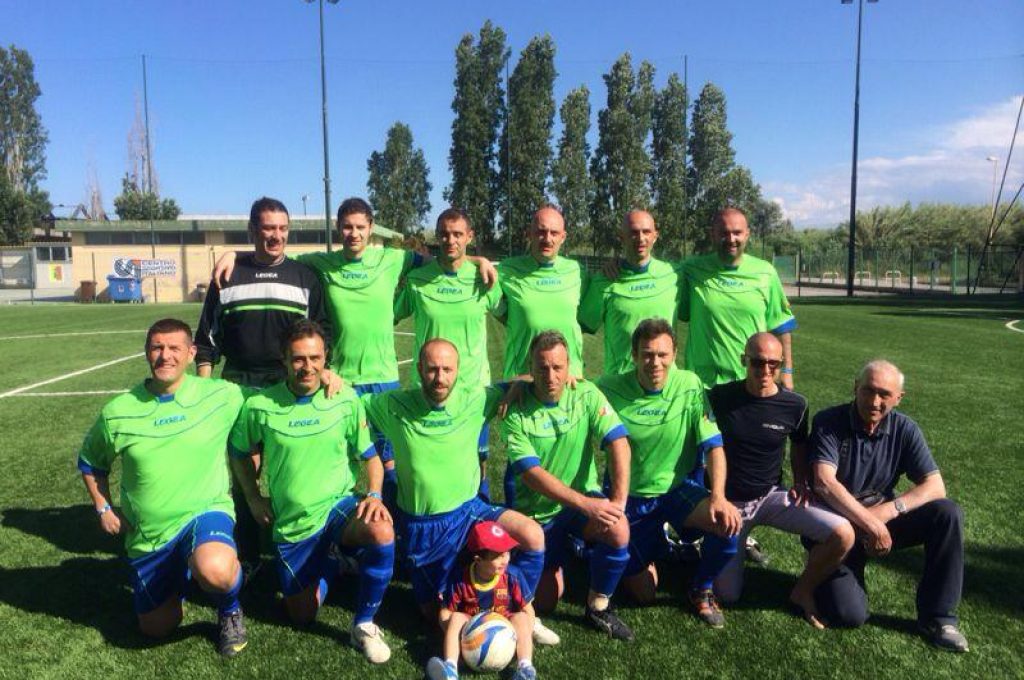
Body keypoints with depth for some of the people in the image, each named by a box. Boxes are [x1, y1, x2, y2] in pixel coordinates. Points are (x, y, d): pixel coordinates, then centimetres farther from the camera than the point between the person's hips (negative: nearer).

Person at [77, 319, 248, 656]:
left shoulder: (222, 396, -12)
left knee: (215, 570, -37)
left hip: (205, 512, -3)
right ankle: (176, 578, 45)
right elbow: (90, 462, 13)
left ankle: (229, 610, -1)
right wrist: (103, 507, 5)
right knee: (157, 628, 13)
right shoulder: (118, 412, -5)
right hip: (147, 535, 4)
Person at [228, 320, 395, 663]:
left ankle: (363, 624, -10)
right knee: (301, 616, 8)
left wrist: (374, 495, -17)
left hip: (338, 505, -1)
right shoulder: (260, 406, -10)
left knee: (382, 533, -35)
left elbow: (370, 456, -1)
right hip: (291, 523, 1)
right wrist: (254, 499, 4)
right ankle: (327, 564, 40)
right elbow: (239, 452, 9)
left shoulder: (346, 399, -9)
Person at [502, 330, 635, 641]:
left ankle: (598, 607, -5)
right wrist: (585, 504, -30)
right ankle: (554, 560, 36)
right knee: (545, 601, 1)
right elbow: (532, 473, -23)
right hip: (536, 510, -1)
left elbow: (618, 443, -18)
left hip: (584, 497, 1)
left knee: (618, 530, -31)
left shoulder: (586, 394, -11)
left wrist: (619, 500, -29)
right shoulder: (515, 411, -16)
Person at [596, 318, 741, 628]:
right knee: (643, 593, 0)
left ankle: (701, 590, 3)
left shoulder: (690, 387, -13)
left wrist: (718, 496, -27)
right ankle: (654, 546, 36)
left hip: (676, 488, 1)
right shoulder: (610, 388, -14)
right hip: (630, 497, 0)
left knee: (728, 521, -29)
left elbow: (713, 446, -13)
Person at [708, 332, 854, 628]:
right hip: (727, 501, -2)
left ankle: (803, 591, 5)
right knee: (727, 595, -5)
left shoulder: (794, 405, -6)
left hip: (771, 497, 2)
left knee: (843, 534, -22)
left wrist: (801, 482, -5)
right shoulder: (719, 397, -12)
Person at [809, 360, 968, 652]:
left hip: (884, 520, 4)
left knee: (948, 513, -20)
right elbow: (824, 483, -27)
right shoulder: (829, 422, -16)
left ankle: (936, 616, -7)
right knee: (849, 614, -19)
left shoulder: (904, 429, -4)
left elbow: (934, 486, -9)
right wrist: (871, 524, -28)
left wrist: (888, 510, -24)